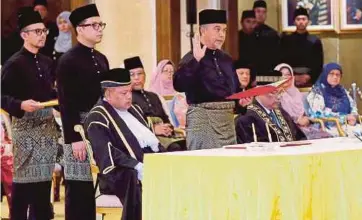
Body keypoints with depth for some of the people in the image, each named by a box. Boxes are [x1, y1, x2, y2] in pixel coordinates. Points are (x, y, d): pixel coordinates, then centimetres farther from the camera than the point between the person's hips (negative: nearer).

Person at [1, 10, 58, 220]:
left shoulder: (47, 62, 12)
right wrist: (21, 105, -30)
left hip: (47, 124, 7)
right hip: (26, 125, -7)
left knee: (44, 175, 9)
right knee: (24, 176, -5)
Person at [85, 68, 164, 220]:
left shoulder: (133, 110, 23)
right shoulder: (98, 118, -2)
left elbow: (150, 138, 24)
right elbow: (107, 152, -15)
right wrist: (138, 167, -25)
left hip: (152, 162, 8)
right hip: (120, 173, -8)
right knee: (136, 179, -38)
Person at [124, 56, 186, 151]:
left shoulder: (153, 96, 31)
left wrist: (168, 129, 1)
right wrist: (153, 129, -16)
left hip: (165, 135, 7)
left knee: (185, 143, -27)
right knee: (174, 148, -36)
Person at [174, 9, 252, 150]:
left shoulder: (226, 59, 16)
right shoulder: (192, 59, -7)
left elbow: (235, 89, 27)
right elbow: (179, 85, -24)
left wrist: (241, 101, 5)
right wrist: (196, 60, -28)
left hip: (228, 117, 7)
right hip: (203, 117, -7)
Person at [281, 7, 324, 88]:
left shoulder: (315, 41, 8)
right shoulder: (286, 40, 8)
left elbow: (319, 64, 6)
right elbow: (282, 61, 4)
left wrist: (309, 76, -9)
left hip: (310, 81, 0)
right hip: (290, 81, 0)